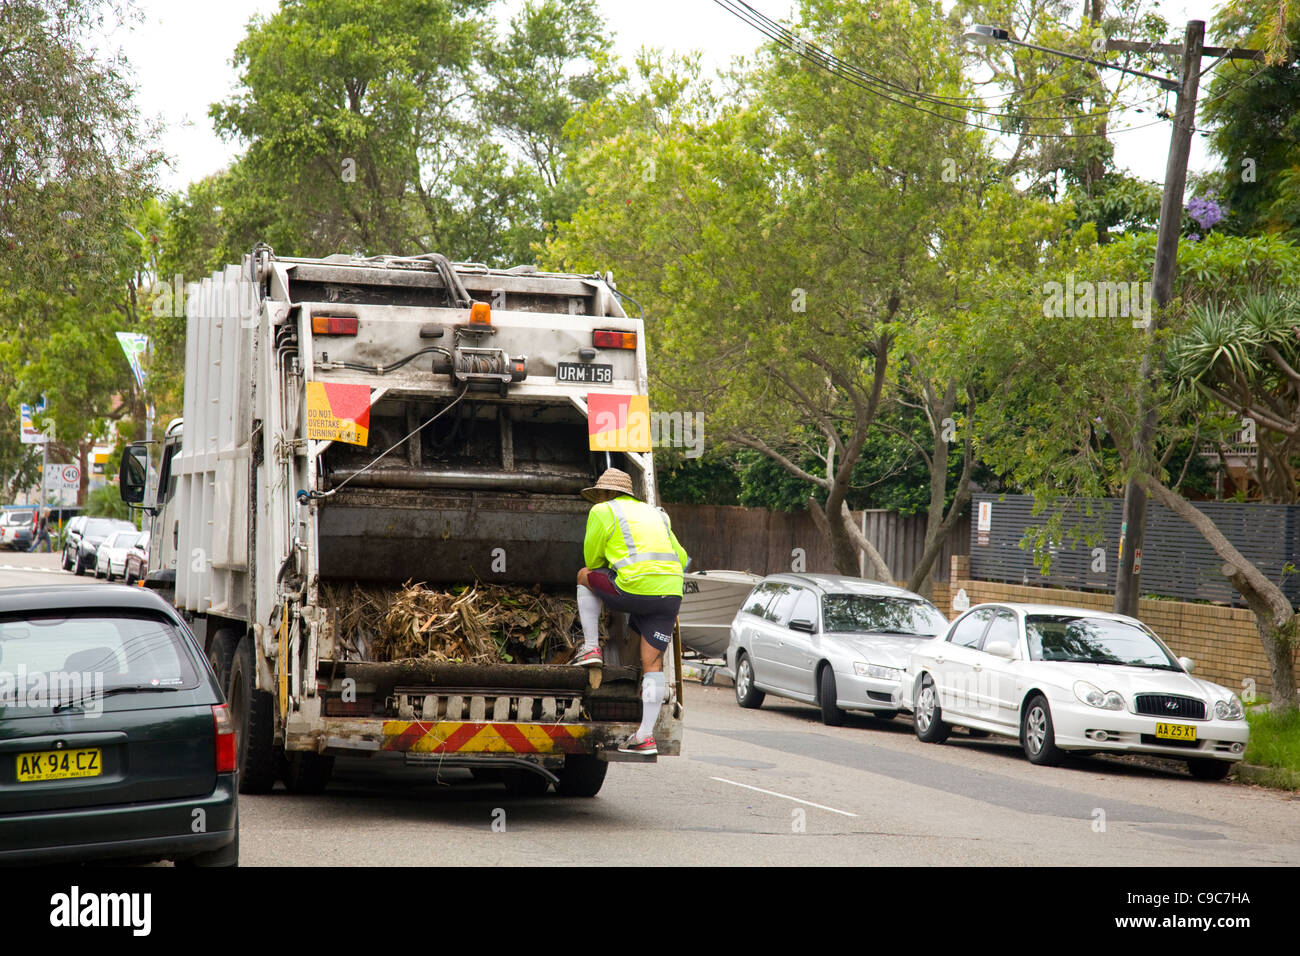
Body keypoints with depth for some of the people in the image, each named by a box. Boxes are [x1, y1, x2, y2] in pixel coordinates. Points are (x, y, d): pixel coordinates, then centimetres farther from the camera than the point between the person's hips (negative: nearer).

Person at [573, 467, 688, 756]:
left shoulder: (602, 512, 9)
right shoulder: (655, 514, 27)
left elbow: (592, 559, 16)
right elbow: (681, 560, 30)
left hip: (636, 590, -5)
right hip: (670, 593, 5)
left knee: (585, 576, 23)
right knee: (653, 664, 9)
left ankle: (591, 647, 19)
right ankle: (646, 736, 3)